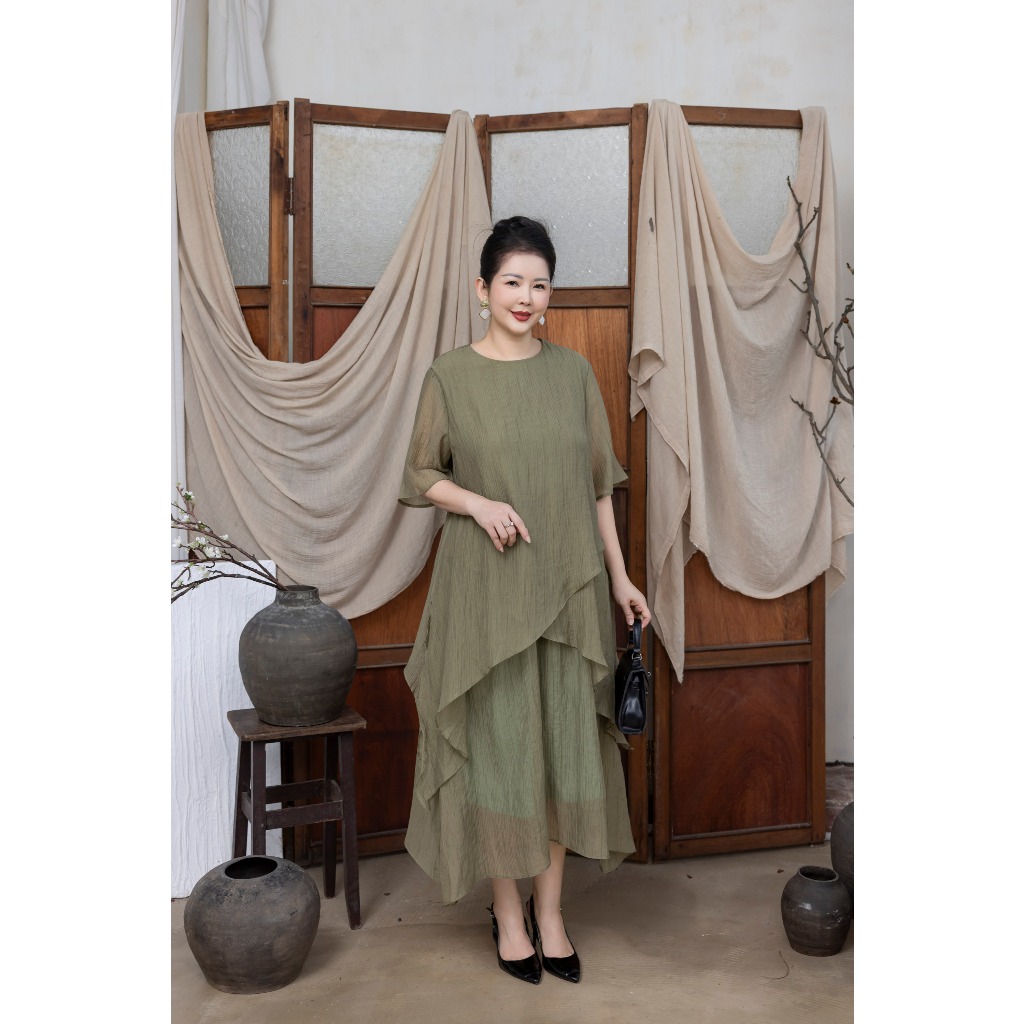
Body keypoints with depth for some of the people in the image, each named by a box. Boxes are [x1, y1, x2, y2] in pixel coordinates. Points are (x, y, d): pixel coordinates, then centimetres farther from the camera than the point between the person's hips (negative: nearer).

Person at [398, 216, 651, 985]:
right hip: (486, 588, -3)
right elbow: (422, 475, 3)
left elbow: (597, 484, 8)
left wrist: (620, 577, 6)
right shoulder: (450, 376, -2)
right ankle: (508, 912, 23)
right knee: (498, 742, 4)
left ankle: (550, 910, 23)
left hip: (569, 585, 3)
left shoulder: (573, 372, 5)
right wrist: (480, 503, -16)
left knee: (565, 742, 7)